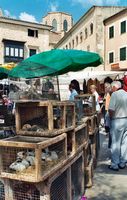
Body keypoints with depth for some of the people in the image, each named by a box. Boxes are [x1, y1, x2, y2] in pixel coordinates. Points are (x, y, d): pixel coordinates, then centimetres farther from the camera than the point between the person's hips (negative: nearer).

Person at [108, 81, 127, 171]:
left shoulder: (115, 94, -13)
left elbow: (111, 110, -20)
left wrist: (111, 118, -2)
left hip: (117, 121, -6)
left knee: (116, 143, 3)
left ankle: (115, 164, 11)